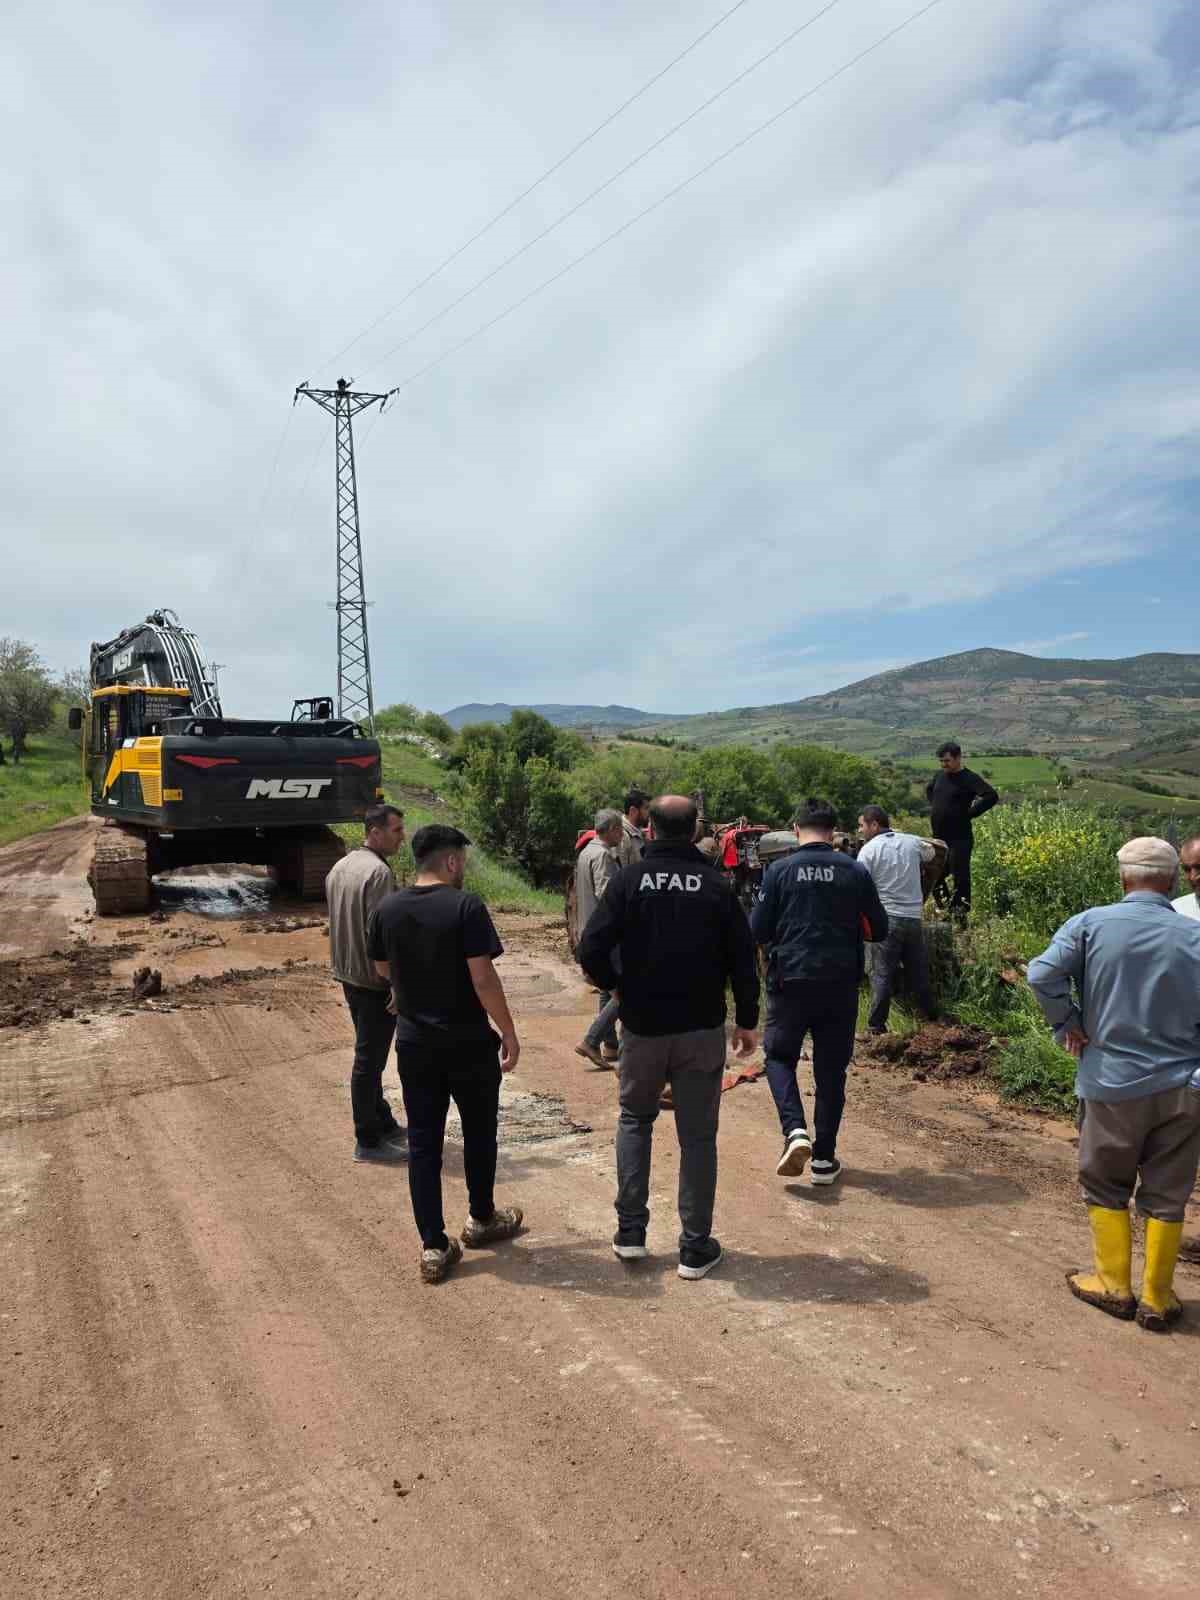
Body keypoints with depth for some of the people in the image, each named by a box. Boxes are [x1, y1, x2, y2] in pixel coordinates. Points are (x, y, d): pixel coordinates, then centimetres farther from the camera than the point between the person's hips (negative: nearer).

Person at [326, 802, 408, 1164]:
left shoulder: (340, 867, 10)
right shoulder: (378, 872, -20)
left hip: (347, 974, 10)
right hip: (374, 980, -10)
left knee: (369, 1055, 19)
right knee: (369, 1060, -1)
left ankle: (383, 1124, 32)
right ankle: (368, 1142, 9)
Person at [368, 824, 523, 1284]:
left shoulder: (387, 910, 0)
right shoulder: (465, 906, -17)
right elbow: (483, 978, -20)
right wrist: (509, 1032, -11)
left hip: (414, 1043, 4)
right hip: (468, 1043, -4)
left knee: (423, 1142, 10)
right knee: (479, 1133, 17)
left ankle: (434, 1247, 13)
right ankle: (481, 1220, 35)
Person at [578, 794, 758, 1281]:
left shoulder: (629, 880, -7)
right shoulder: (716, 885, -5)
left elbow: (591, 951, -11)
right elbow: (743, 960, -4)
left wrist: (616, 986, 8)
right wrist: (746, 1020, 8)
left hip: (643, 1026, 0)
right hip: (703, 1029, 0)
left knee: (634, 1118, 21)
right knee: (697, 1135, 10)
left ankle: (630, 1230, 19)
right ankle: (696, 1248, 16)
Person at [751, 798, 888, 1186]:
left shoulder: (779, 871, -6)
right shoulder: (856, 872, -1)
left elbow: (757, 931, -4)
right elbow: (879, 930, 6)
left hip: (791, 981, -2)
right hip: (840, 983, 2)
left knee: (779, 1055, 15)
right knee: (831, 1069, 12)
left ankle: (795, 1130, -7)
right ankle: (824, 1158, 17)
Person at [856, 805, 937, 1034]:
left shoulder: (869, 850, -7)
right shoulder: (912, 842, 8)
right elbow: (931, 853, 30)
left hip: (886, 919, -5)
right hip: (914, 918, 5)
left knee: (882, 975, -1)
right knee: (919, 974, 15)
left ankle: (876, 1026, 1)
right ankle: (931, 1021, 24)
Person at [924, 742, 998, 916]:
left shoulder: (969, 778, -11)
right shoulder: (939, 776, 11)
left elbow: (992, 796, -23)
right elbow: (928, 789, 33)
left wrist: (969, 813, -17)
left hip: (959, 838, -8)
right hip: (938, 837, 8)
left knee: (960, 877, -5)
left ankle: (961, 913, 2)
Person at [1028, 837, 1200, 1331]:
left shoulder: (1091, 923, -10)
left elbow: (1043, 974, -20)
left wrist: (1068, 1025, -6)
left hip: (1112, 1084, -1)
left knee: (1106, 1187, 17)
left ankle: (1114, 1286, 23)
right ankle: (1157, 1299, 22)